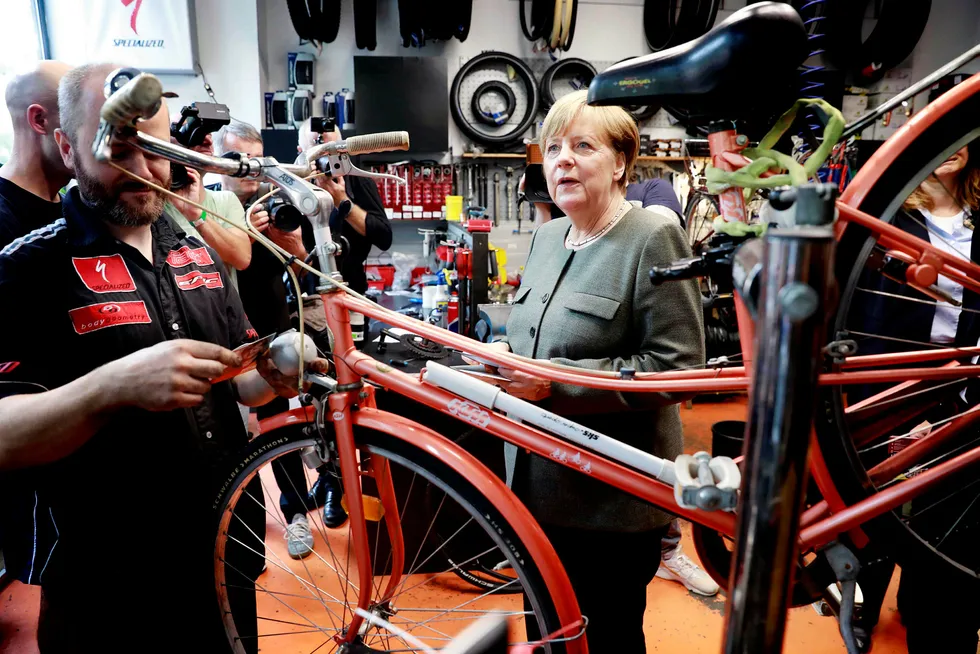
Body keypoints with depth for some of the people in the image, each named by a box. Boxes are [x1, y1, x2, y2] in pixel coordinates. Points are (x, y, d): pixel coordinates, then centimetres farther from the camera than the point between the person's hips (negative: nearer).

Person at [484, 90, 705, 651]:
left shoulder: (654, 237, -15)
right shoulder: (548, 236, 9)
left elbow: (675, 368, -21)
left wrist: (554, 382, -24)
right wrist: (508, 354, -1)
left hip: (613, 500, -7)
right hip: (542, 482, 7)